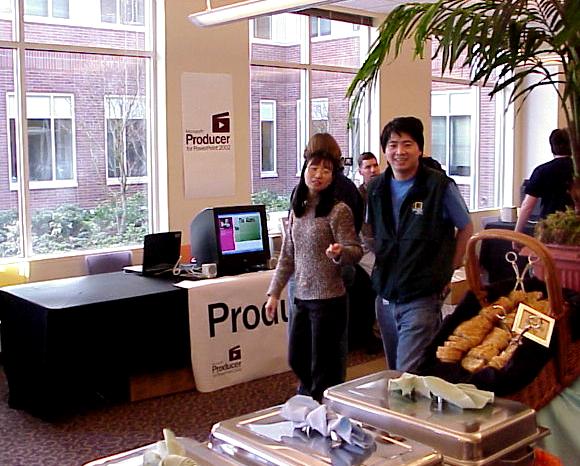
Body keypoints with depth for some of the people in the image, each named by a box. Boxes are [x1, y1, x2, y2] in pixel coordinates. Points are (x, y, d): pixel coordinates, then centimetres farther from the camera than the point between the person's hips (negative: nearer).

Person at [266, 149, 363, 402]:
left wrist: (339, 252, -33)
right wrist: (274, 292, 9)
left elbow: (355, 251, -11)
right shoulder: (297, 209, 7)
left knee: (324, 366, 4)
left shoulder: (339, 210, -11)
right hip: (301, 296, 7)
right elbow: (287, 256, 12)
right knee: (296, 360, 18)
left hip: (329, 298, -6)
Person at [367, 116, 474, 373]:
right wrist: (383, 263, 9)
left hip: (422, 296, -6)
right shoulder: (376, 188, 6)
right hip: (386, 294, 6)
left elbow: (466, 228, 4)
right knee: (393, 372, 18)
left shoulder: (440, 185, -9)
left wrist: (448, 270, 1)